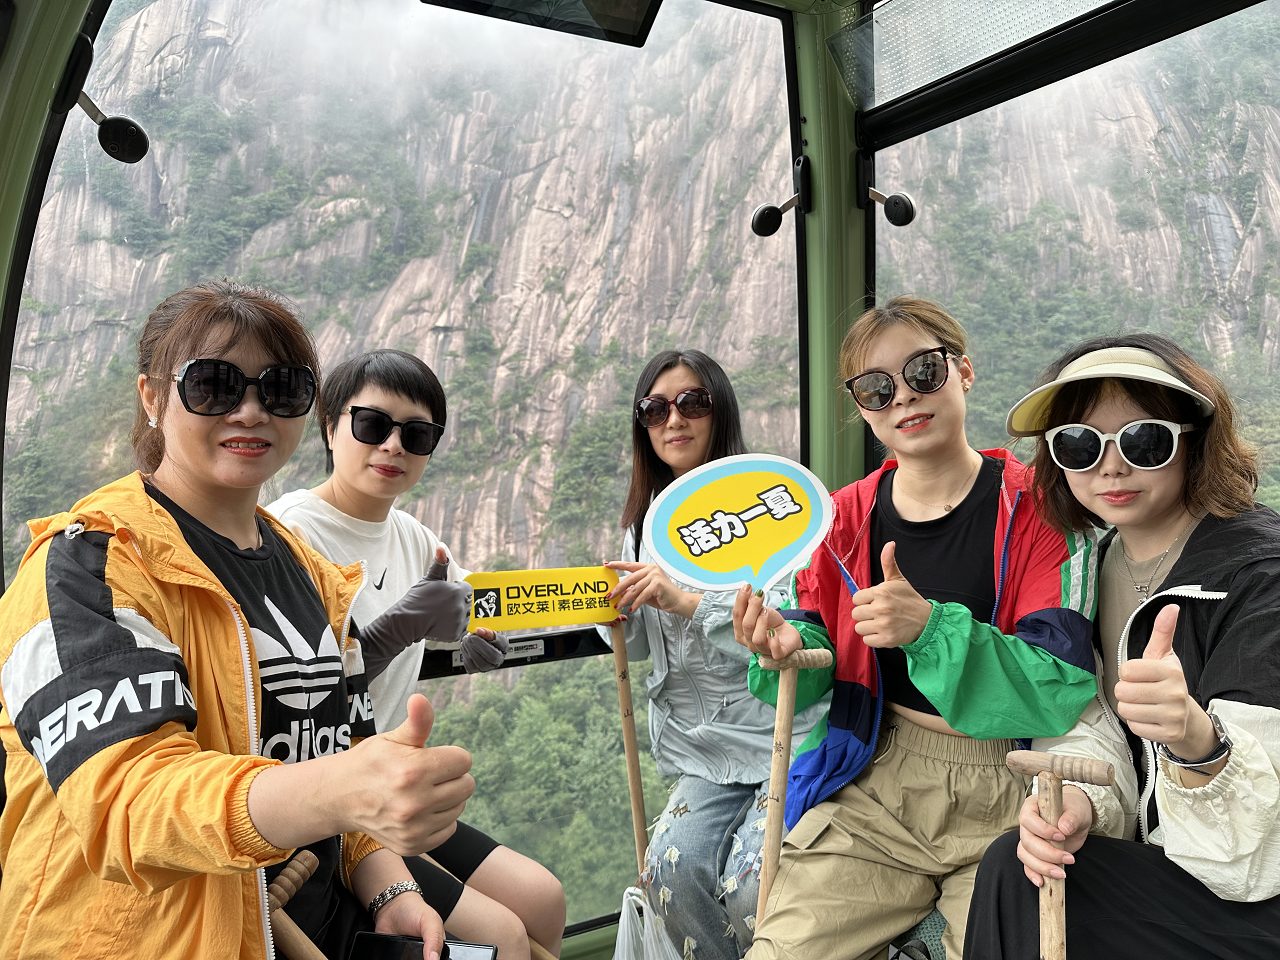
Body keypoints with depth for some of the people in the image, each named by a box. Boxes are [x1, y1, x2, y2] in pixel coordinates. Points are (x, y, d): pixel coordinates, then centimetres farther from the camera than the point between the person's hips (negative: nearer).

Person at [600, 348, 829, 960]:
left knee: (748, 887, -19)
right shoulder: (647, 522, 12)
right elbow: (641, 646, 18)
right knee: (671, 867, -19)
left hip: (791, 732, -4)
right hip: (708, 747, 5)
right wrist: (615, 614, -4)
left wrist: (689, 601, -23)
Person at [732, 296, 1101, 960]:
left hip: (1007, 796, -2)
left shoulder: (1034, 507, -8)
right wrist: (787, 650, -14)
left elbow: (1063, 689, -16)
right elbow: (822, 659, 9)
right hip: (875, 786, 3)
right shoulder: (845, 519, 3)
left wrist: (931, 628, -30)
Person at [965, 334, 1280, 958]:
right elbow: (1090, 724, 1)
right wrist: (1078, 800, -20)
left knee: (1013, 876, -21)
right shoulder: (1104, 560, 2)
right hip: (1167, 856, 6)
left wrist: (1198, 740, -45)